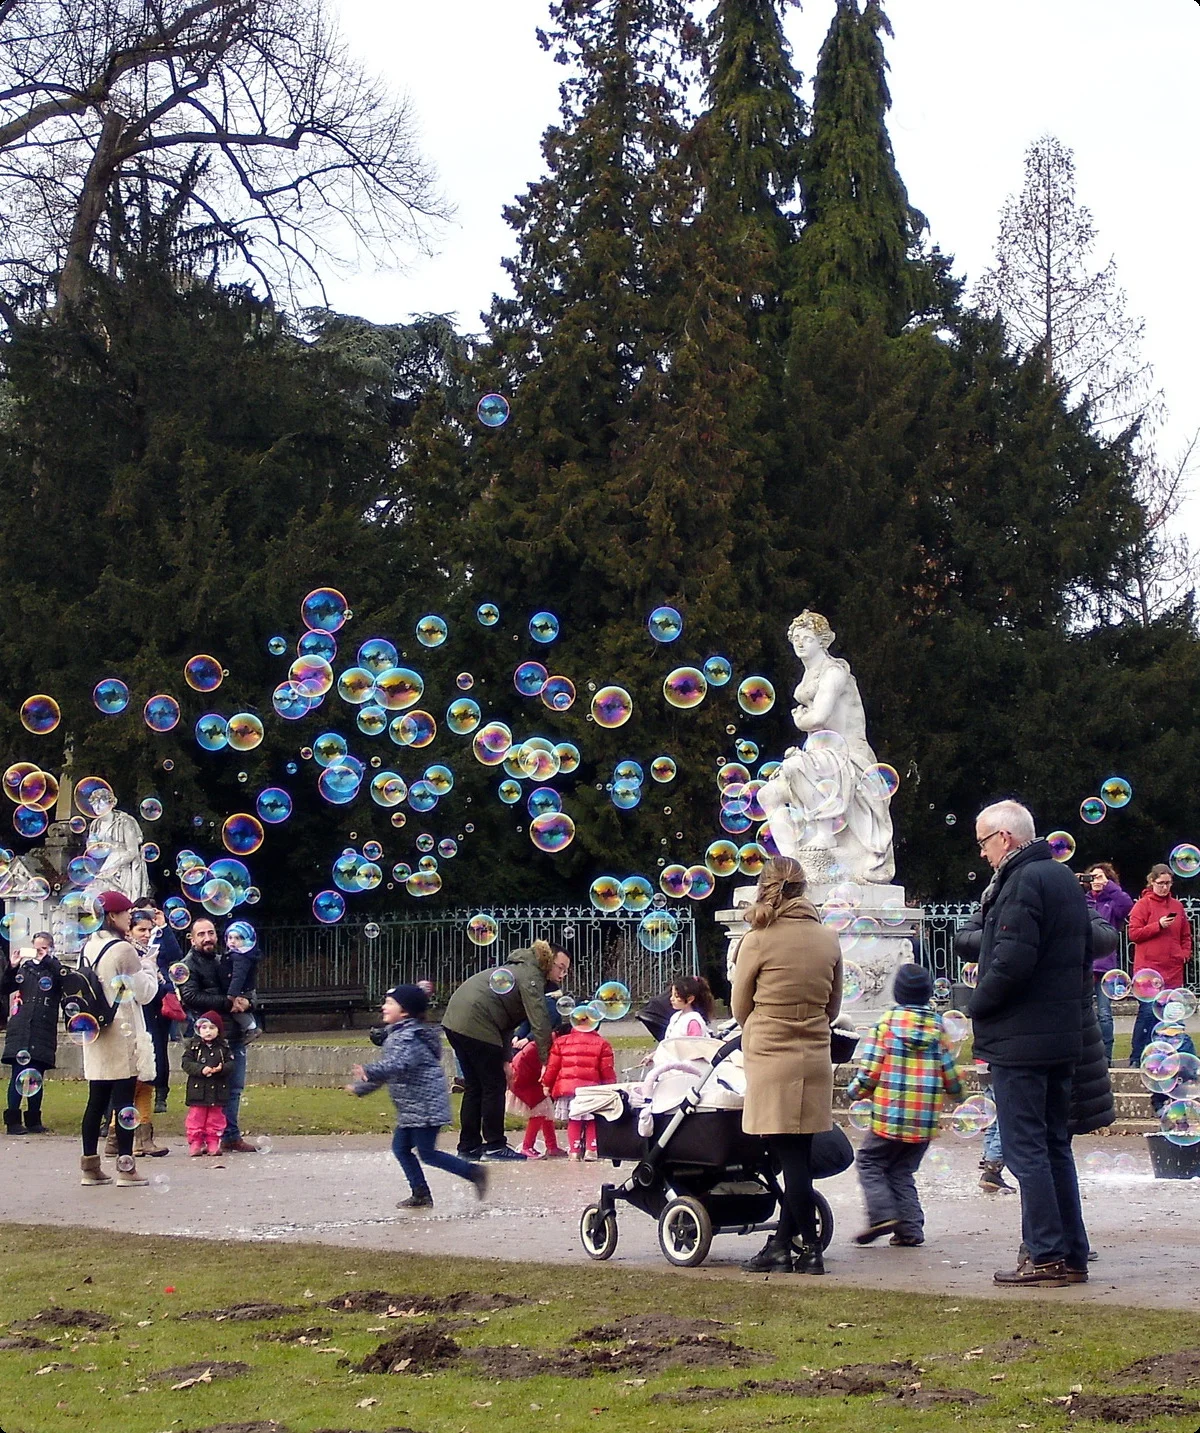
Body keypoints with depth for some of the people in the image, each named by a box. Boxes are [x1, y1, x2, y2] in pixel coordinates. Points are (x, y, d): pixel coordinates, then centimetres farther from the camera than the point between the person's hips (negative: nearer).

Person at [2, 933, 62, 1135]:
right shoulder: (25, 967, 11)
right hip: (20, 1031, 1)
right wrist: (11, 968, -7)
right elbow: (5, 989, 7)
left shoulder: (55, 968, 6)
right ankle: (12, 1121, -4)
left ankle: (34, 1121, 12)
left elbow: (66, 979, -15)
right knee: (18, 1075, -5)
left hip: (43, 1033, -1)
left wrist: (46, 960, -20)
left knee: (37, 1078, 5)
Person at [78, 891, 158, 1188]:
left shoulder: (88, 949, 9)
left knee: (96, 1100, 8)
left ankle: (90, 1166, 10)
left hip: (96, 1033, 7)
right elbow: (144, 993, -7)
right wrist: (150, 972, 8)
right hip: (122, 1032, -7)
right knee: (124, 1101, -2)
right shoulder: (123, 950, -12)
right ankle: (125, 1167, -1)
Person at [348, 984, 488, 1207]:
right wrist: (360, 1087, 28)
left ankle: (474, 1173, 0)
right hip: (411, 1109, 11)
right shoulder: (397, 1035, 16)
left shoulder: (409, 1037, -18)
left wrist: (369, 1072, -45)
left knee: (427, 1153, -8)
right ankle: (421, 1195, 14)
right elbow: (387, 1068, 26)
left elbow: (399, 1063, -36)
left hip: (425, 1106, -11)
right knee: (400, 1148, 10)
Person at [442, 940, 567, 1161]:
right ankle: (494, 1145, 4)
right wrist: (547, 1061, -17)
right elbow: (539, 1022, -17)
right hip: (475, 1025, -10)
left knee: (474, 1086, 15)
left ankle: (469, 1146, 19)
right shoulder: (531, 977, -7)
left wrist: (505, 1059, 14)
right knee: (494, 1085, 0)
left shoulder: (520, 969, 23)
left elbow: (505, 1021, 21)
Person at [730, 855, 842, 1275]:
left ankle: (809, 1249, 3)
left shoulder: (758, 940, -9)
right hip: (815, 1059, 5)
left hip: (771, 1060, -5)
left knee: (791, 1157, 0)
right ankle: (781, 1244, 16)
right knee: (797, 1157, 9)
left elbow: (740, 1007, 3)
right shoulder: (828, 940, 5)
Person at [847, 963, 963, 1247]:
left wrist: (855, 1091, 10)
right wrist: (957, 1093, 28)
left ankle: (883, 1214, -8)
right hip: (926, 1120, 4)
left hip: (890, 1115, -4)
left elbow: (870, 1068, -9)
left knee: (869, 1161, 9)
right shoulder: (937, 1026, 3)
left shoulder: (888, 1022, -6)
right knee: (902, 1171, 15)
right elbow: (950, 1073, 6)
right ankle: (910, 1227, 5)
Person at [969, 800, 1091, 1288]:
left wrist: (978, 1007, -10)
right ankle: (1071, 1253, 17)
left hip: (1019, 1039, -9)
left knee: (1026, 1148, -5)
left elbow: (1011, 961, -24)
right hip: (1063, 1035, 9)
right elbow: (1085, 954, 20)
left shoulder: (1022, 882, -16)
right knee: (1054, 1145, 14)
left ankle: (1045, 1256, -5)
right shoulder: (1064, 878, 15)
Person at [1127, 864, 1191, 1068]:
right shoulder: (1142, 905, 0)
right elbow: (1134, 933, -7)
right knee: (1149, 1010, -11)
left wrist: (1185, 953, 5)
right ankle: (1136, 1058, -7)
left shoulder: (1177, 906, 15)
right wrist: (1159, 925, -14)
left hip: (1173, 970, 5)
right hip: (1148, 968, -5)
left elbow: (1185, 935, 22)